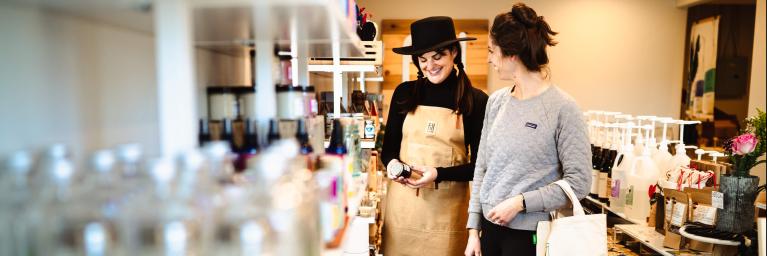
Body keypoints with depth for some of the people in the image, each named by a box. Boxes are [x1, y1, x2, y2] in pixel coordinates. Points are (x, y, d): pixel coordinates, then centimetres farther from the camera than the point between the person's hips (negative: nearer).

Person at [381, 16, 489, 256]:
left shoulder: (476, 100, -5)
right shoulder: (404, 93, 1)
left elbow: (479, 165, -3)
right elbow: (388, 147, 9)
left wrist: (439, 174, -17)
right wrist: (392, 163, -13)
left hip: (448, 209, -2)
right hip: (402, 205, 2)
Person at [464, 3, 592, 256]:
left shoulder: (562, 108, -13)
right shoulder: (496, 101, 2)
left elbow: (579, 182, -12)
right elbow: (482, 169, 5)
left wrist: (520, 202, -17)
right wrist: (473, 229, 4)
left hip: (530, 234, -5)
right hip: (490, 227, 5)